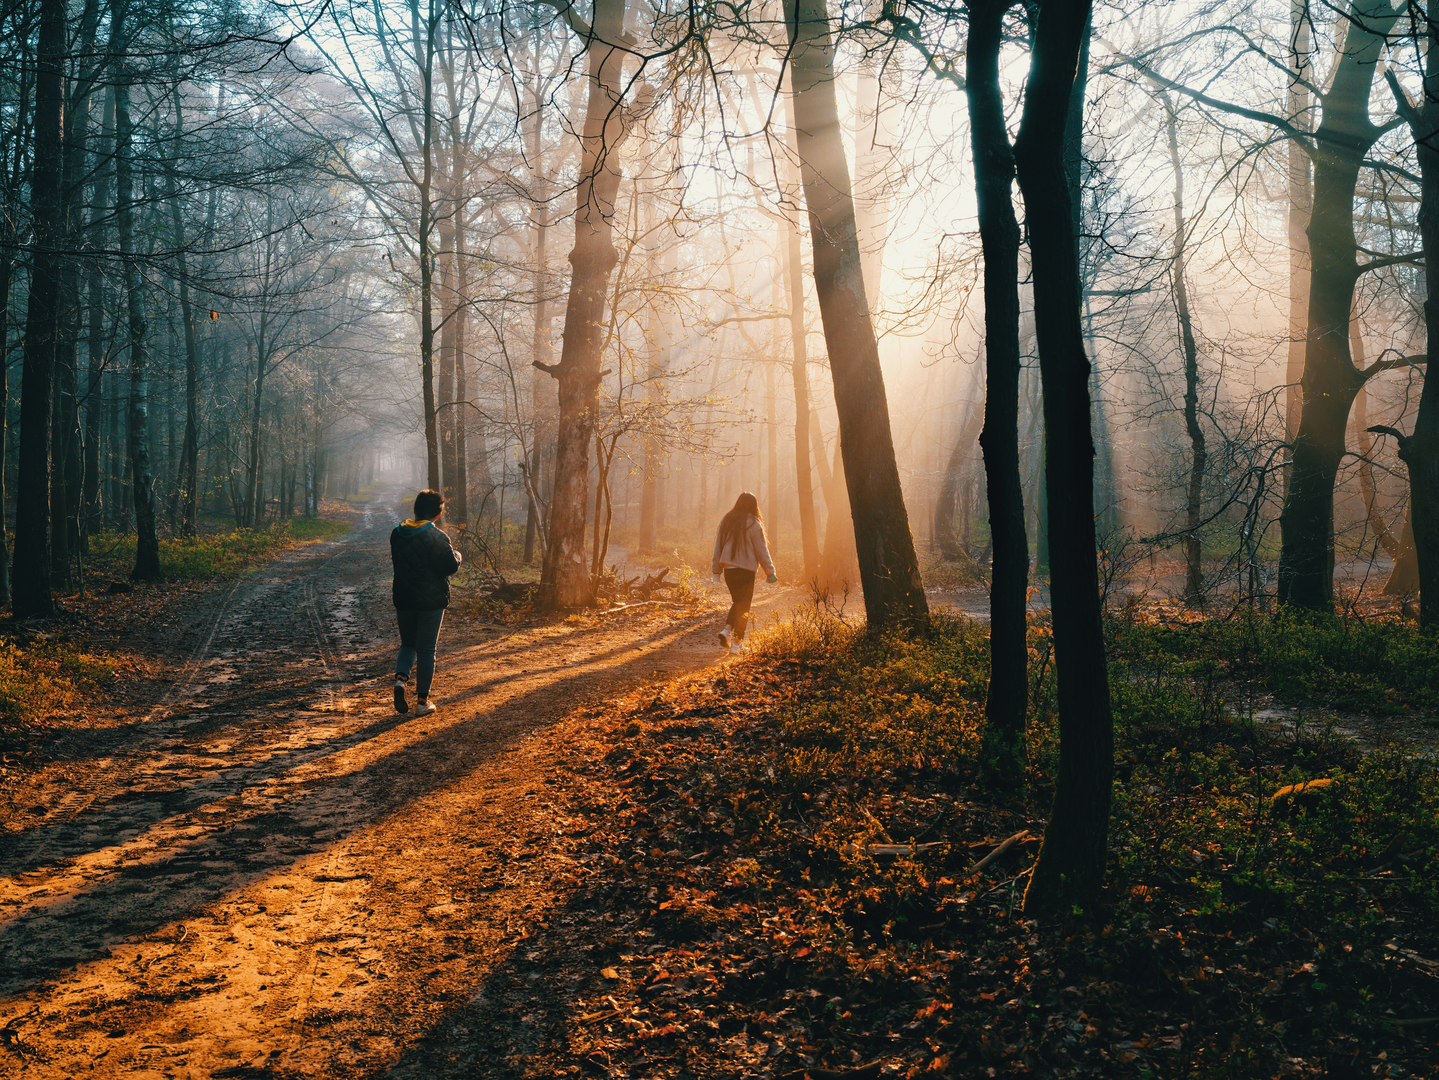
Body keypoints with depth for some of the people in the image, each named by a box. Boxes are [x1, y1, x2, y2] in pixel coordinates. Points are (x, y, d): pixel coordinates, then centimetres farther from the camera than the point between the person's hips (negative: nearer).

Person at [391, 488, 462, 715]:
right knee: (426, 649, 5)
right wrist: (457, 555, 2)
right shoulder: (436, 537, -16)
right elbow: (450, 566, -18)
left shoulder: (397, 534, 3)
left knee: (407, 643, 21)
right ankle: (422, 701, 9)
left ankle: (400, 678, -6)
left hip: (403, 600, 4)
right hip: (431, 601, -4)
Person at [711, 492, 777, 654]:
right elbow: (761, 550, -6)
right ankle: (737, 642, 6)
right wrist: (770, 572, 0)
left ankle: (727, 629, 0)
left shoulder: (726, 521, 6)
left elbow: (718, 547, 9)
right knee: (743, 606, 5)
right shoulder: (753, 524, -8)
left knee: (737, 602, 20)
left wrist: (716, 571, 15)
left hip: (728, 569, 5)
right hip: (746, 570, -4)